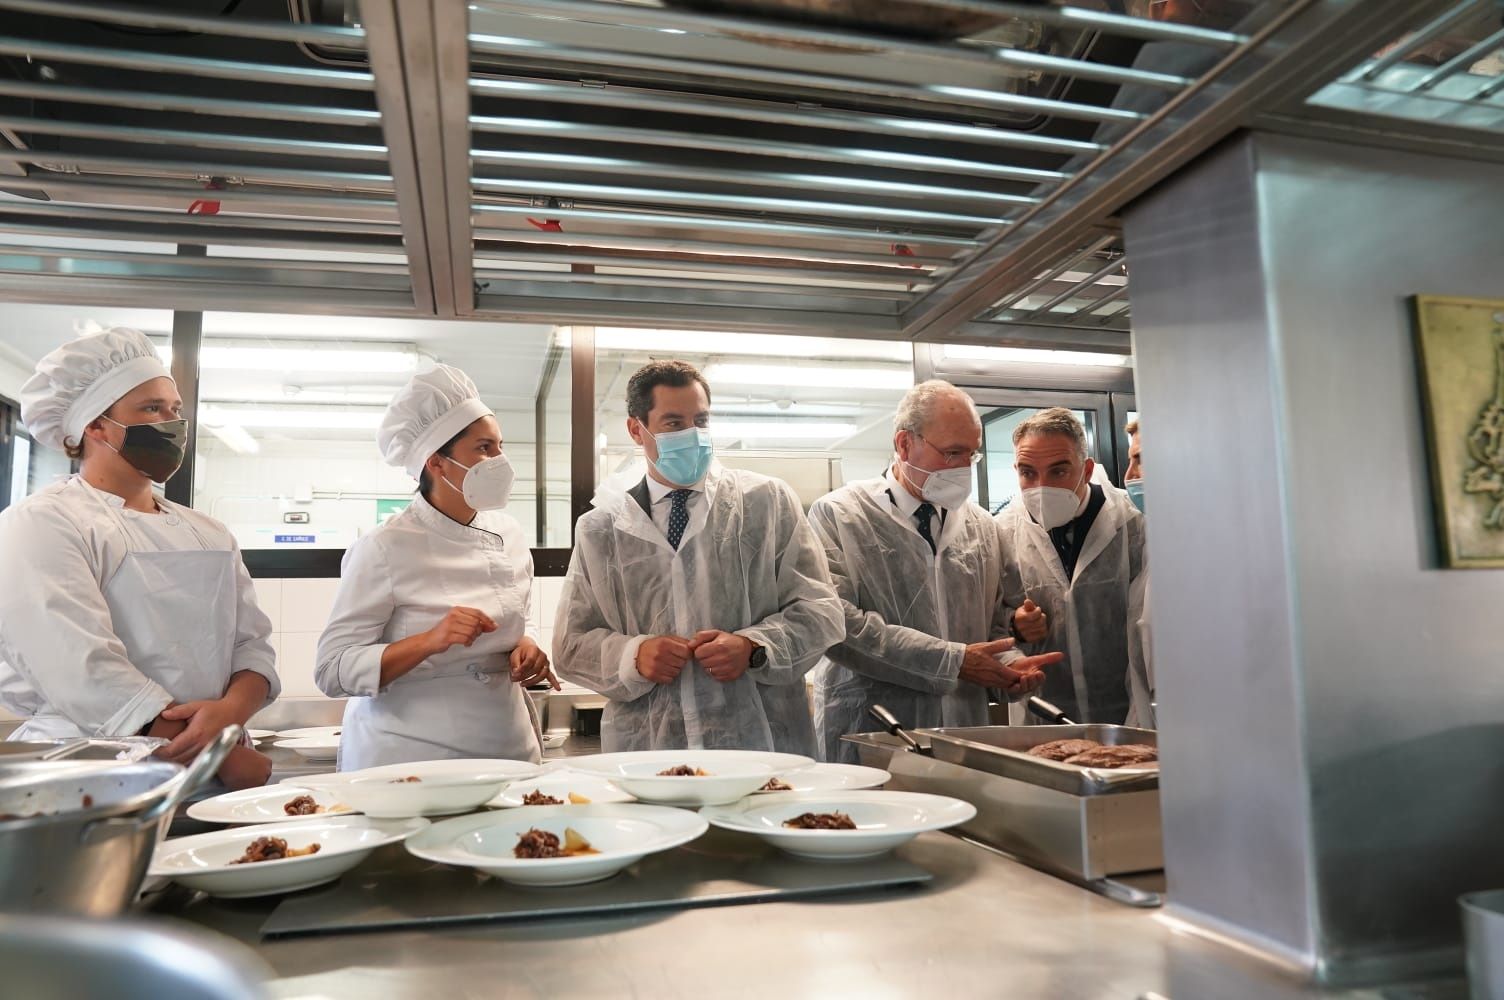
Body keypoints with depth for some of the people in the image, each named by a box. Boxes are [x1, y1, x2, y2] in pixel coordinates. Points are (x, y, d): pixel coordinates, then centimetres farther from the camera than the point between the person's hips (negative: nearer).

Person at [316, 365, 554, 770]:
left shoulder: (509, 534, 3)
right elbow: (333, 671, -14)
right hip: (410, 758, -5)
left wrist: (526, 647, -5)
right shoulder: (385, 548, -14)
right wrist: (430, 641, -27)